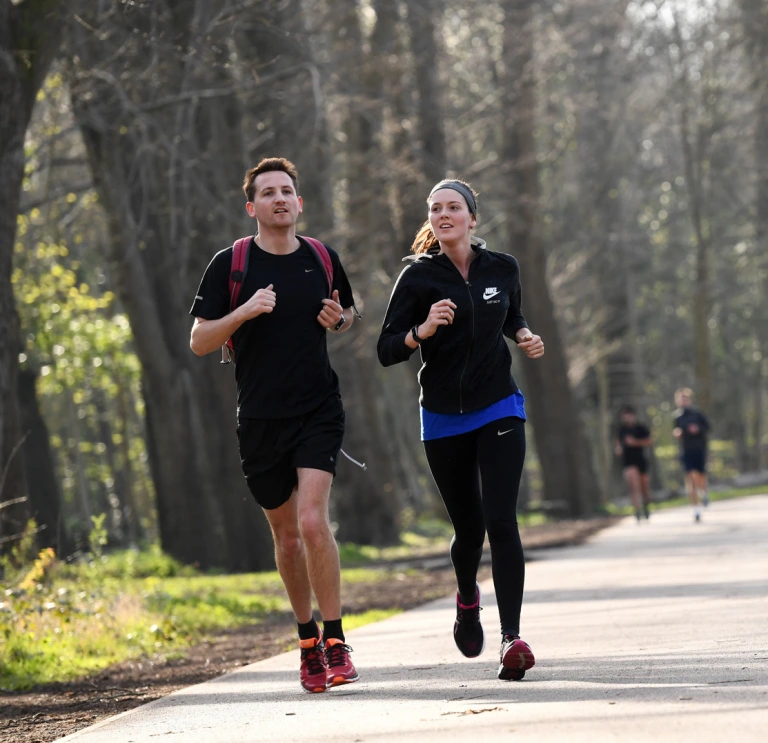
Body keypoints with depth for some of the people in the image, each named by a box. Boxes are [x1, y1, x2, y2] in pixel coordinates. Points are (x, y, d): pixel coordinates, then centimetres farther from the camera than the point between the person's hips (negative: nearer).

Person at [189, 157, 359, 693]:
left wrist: (338, 319, -2)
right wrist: (243, 312, -19)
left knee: (313, 520, -17)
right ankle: (308, 639, 26)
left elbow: (349, 315, 22)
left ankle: (336, 642, -9)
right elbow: (199, 342, -3)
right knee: (286, 532, 9)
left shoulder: (322, 260, 5)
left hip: (319, 411, 0)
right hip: (260, 419, 0)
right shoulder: (229, 264, -2)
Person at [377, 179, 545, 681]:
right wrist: (424, 330, -25)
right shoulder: (418, 277, -5)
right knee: (468, 528, 9)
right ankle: (468, 598, 43)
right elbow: (387, 350, -8)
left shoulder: (502, 268, 3)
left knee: (501, 521, -15)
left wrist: (525, 336, 2)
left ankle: (513, 638, -19)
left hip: (499, 411, 0)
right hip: (444, 419, 0)